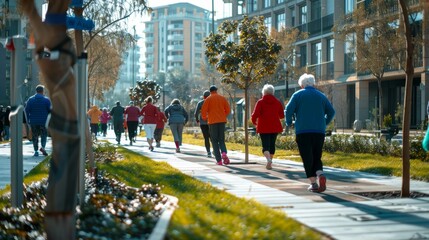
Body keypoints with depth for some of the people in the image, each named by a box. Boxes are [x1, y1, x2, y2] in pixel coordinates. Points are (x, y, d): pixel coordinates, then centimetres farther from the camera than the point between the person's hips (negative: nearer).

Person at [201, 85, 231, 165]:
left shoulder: (208, 99, -1)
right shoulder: (222, 98, 8)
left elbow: (203, 110, -7)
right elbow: (228, 109, 7)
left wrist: (204, 118, 11)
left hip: (212, 122, -2)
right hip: (222, 121, 2)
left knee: (214, 141, 4)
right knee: (221, 139, 11)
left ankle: (219, 160, -3)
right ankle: (224, 153, -18)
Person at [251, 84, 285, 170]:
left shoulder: (260, 102, -5)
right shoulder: (277, 102, 5)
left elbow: (255, 114, -13)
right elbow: (282, 115, 9)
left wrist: (254, 122, 6)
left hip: (264, 127, -3)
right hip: (275, 127, 3)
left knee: (265, 145, -5)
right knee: (272, 144, 16)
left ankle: (268, 159, -31)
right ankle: (270, 163, 21)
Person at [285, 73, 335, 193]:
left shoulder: (298, 95, 3)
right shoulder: (321, 96, 13)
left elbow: (288, 110, -6)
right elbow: (331, 112, 9)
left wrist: (288, 123, 9)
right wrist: (325, 123, 22)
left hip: (303, 131, -3)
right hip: (319, 131, 3)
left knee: (307, 157, 0)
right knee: (317, 157, 10)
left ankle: (313, 182, -6)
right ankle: (320, 174, -16)